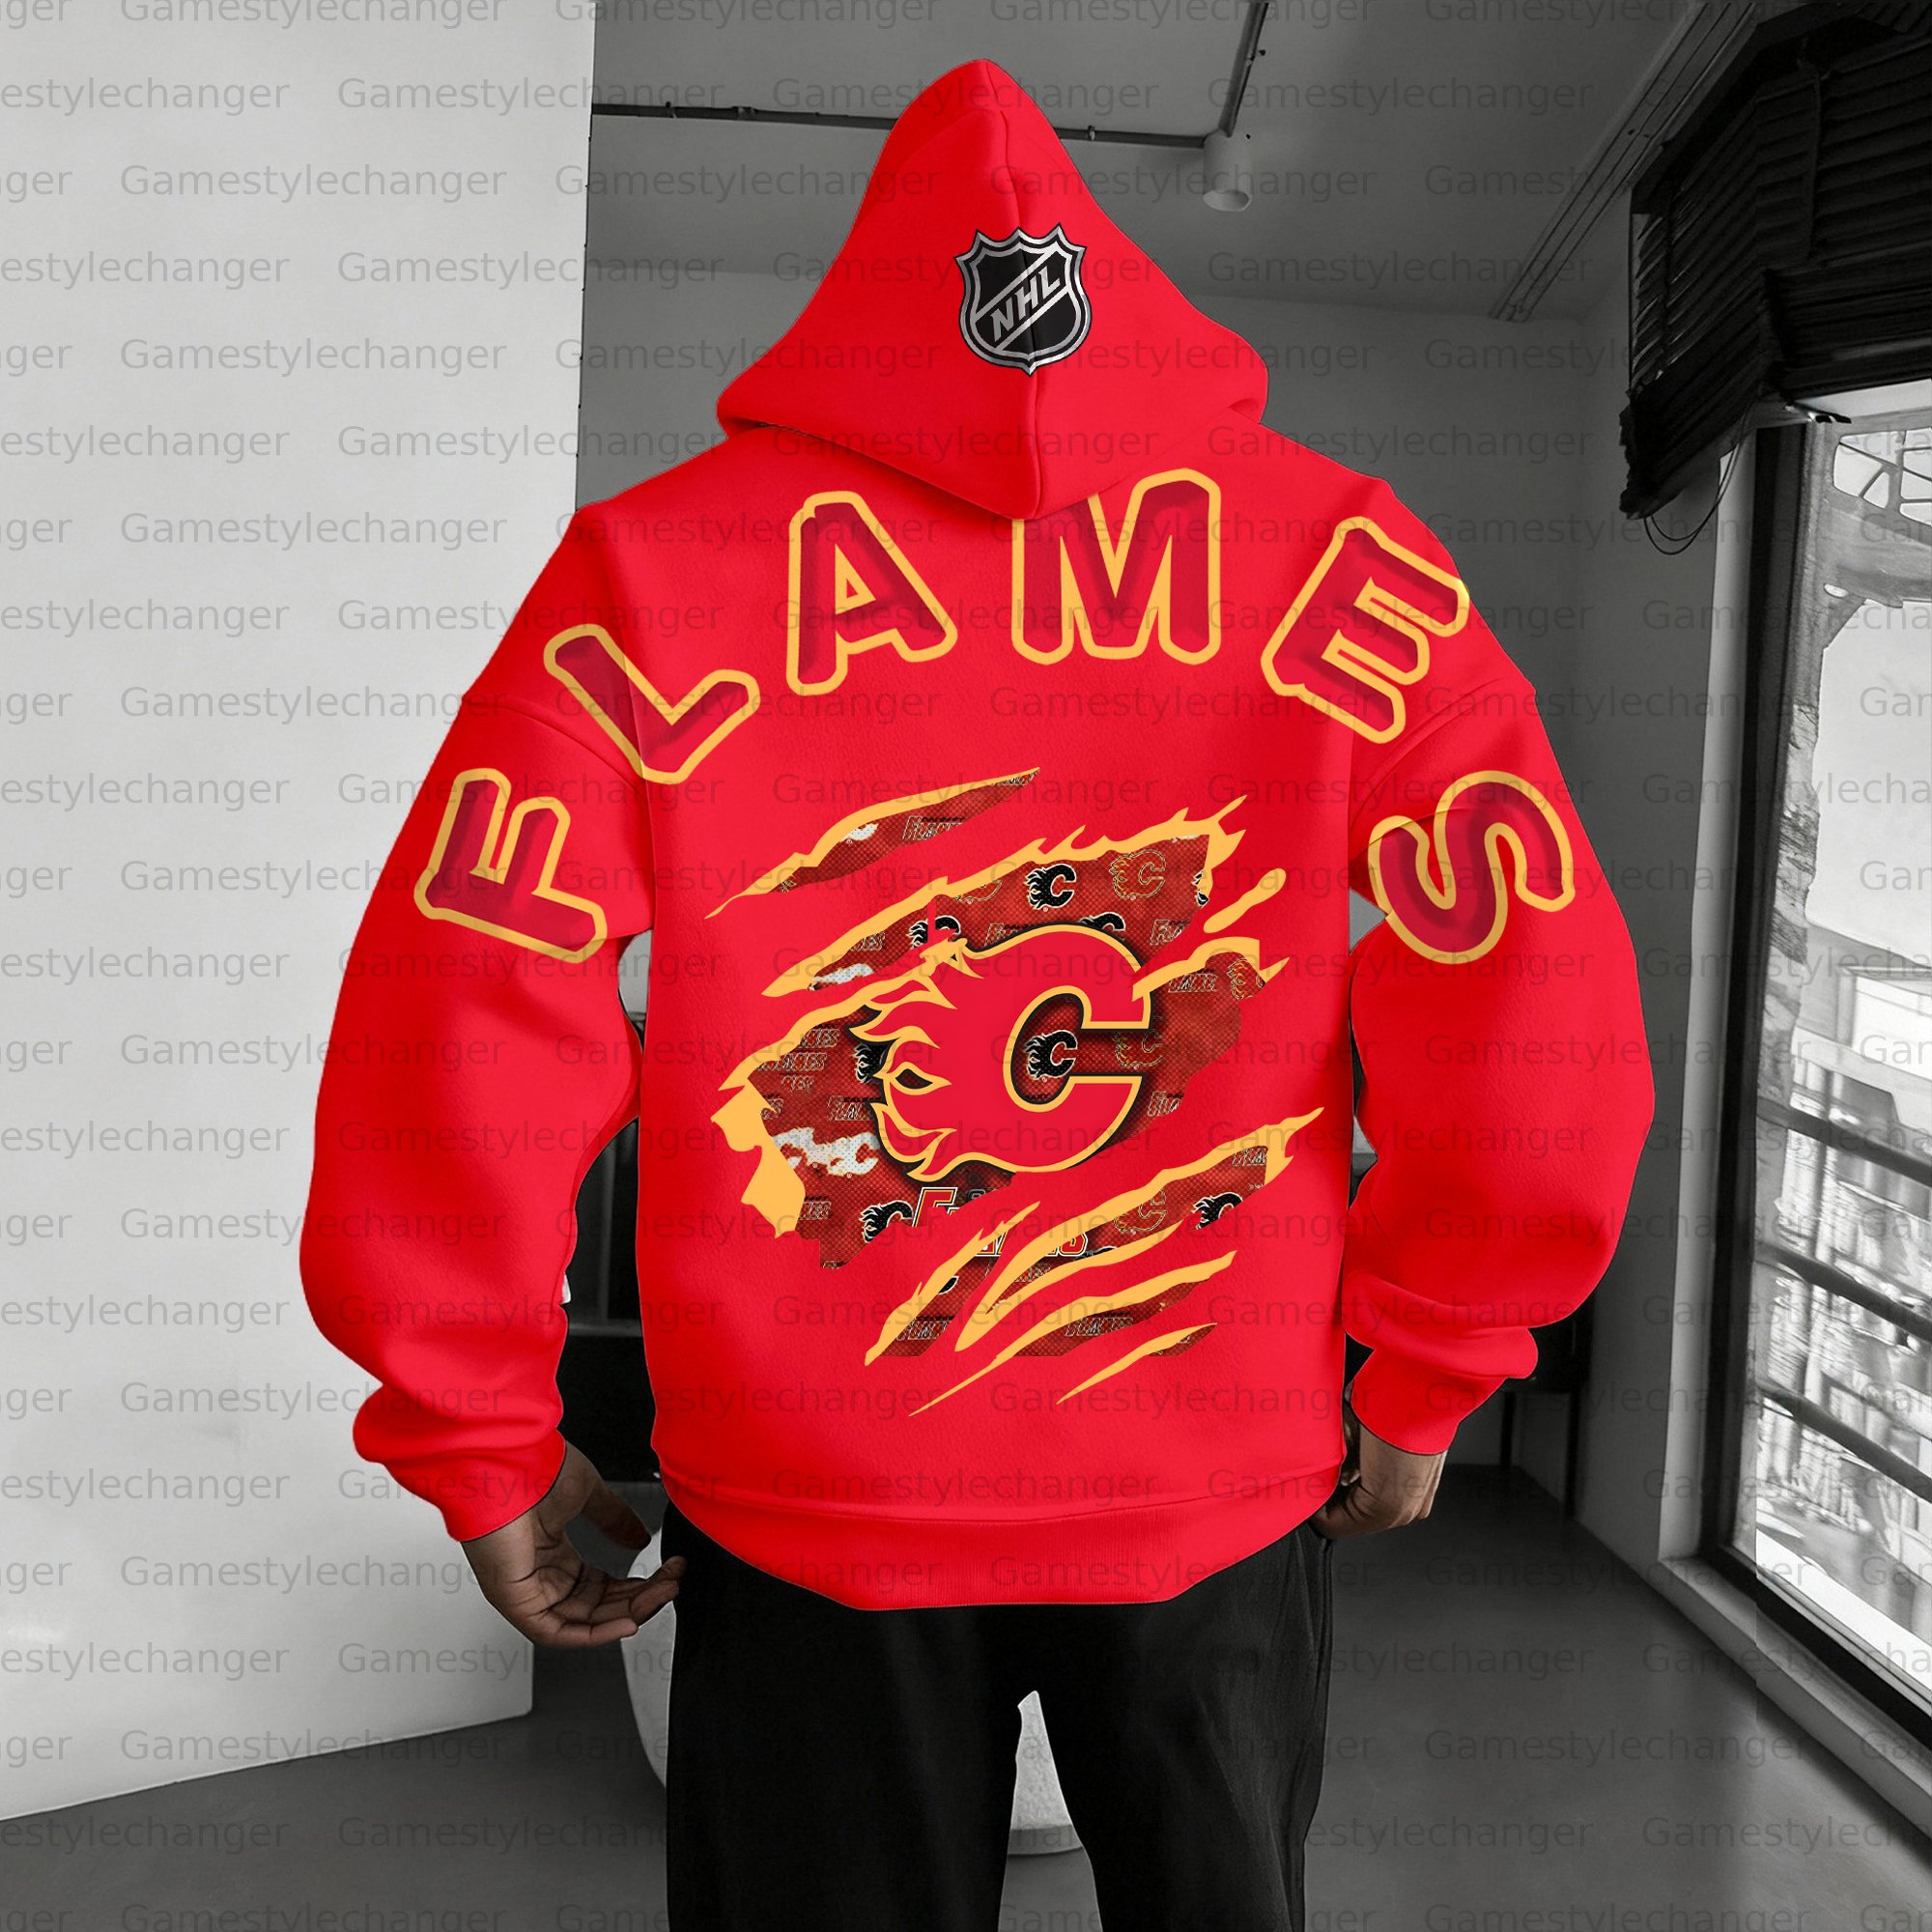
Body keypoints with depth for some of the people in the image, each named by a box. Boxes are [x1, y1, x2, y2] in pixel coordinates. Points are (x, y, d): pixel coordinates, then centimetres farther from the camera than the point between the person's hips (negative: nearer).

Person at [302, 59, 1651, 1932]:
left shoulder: (661, 564, -6)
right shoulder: (1341, 557, -3)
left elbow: (453, 1027, -12)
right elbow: (1540, 1006, -9)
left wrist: (488, 1451, -1)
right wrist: (1426, 1375, 4)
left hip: (809, 1499, -1)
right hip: (1229, 1478, 2)